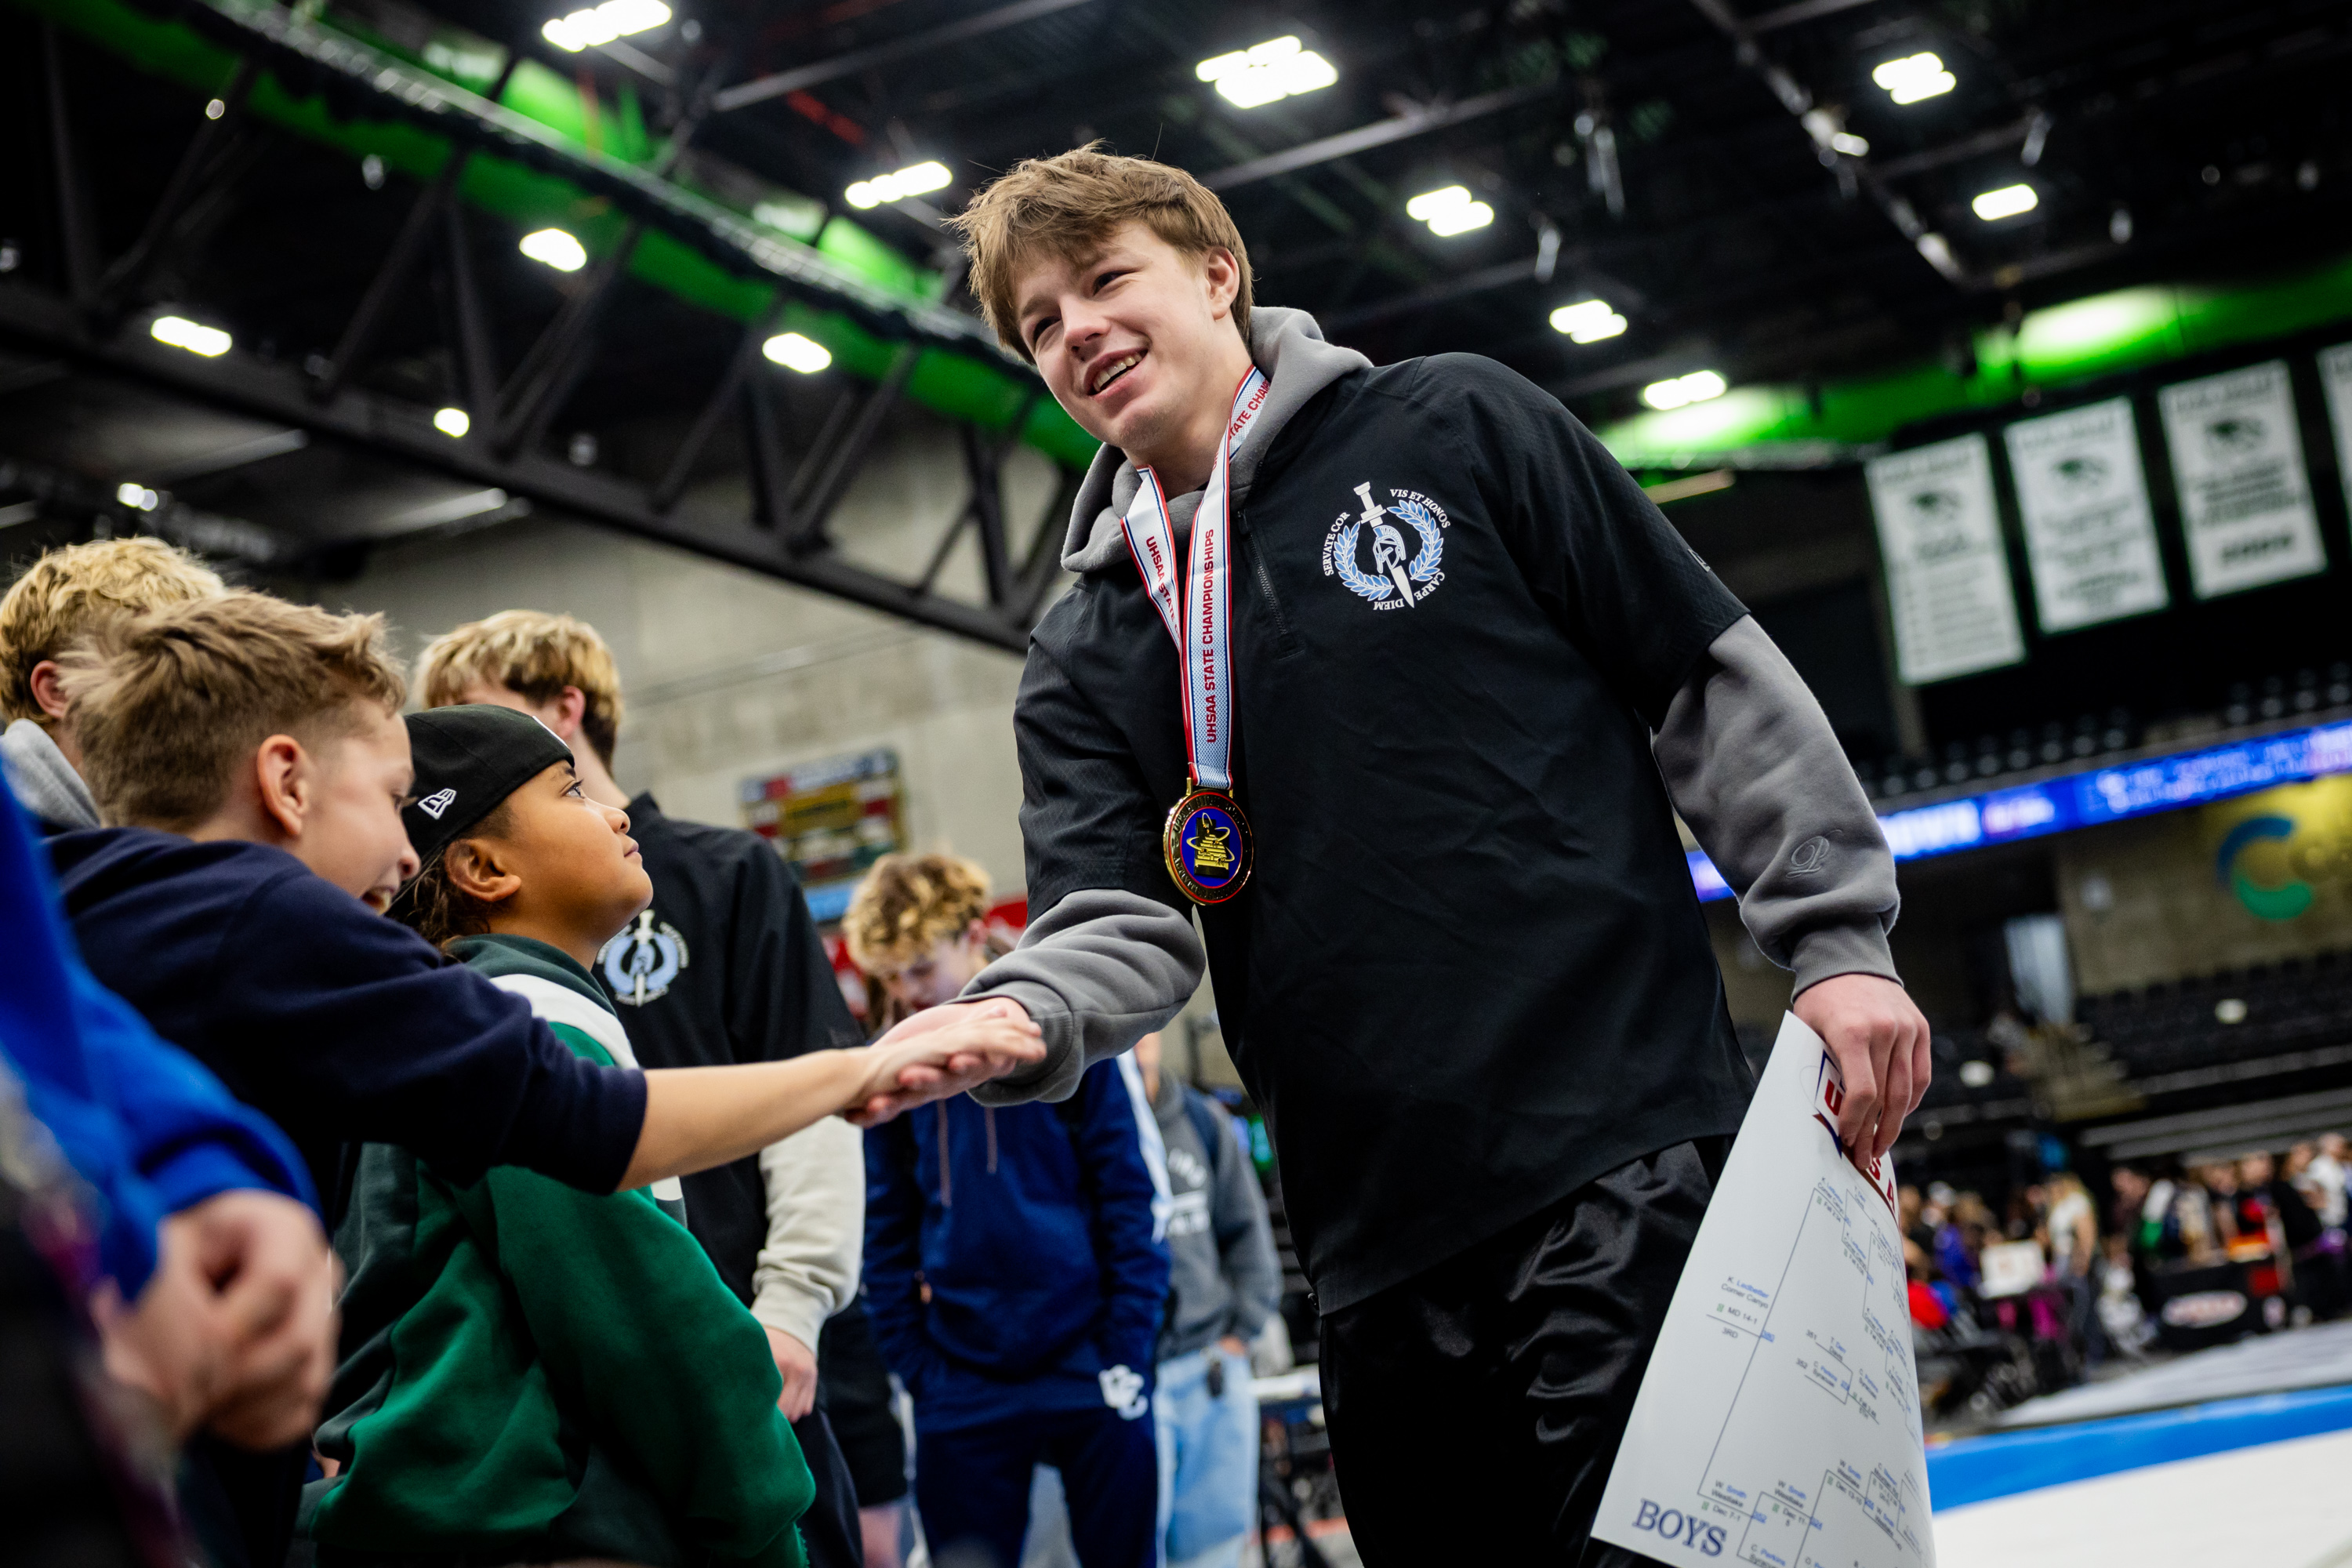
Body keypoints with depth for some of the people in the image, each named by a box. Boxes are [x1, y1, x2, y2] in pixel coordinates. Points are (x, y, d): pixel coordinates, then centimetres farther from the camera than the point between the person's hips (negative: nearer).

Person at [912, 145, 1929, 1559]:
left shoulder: (1454, 428, 6)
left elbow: (1714, 678, 5)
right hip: (1379, 1246, 4)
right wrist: (1014, 1022, -20)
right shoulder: (1085, 657, 15)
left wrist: (1839, 935, -3)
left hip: (1626, 1145, -4)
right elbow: (1121, 927, 2)